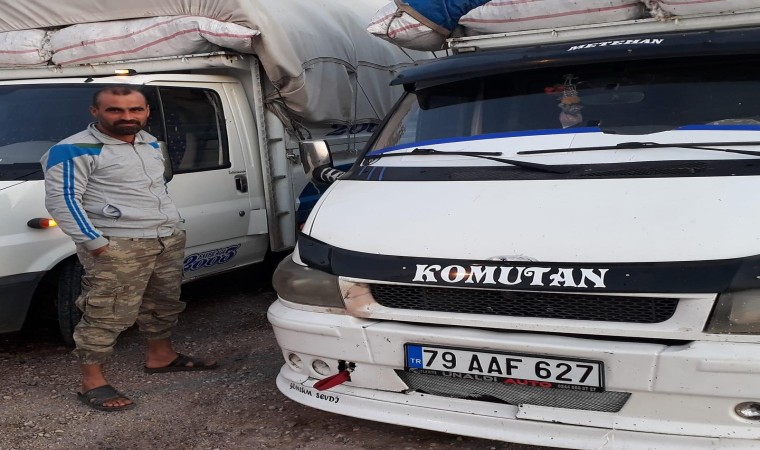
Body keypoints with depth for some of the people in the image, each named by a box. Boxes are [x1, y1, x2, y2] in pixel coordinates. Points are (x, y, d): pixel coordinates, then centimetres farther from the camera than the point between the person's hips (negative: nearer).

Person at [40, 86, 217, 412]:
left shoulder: (150, 144, 14)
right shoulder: (76, 151, -12)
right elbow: (60, 199, -17)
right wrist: (94, 242, -20)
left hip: (168, 238, 8)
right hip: (117, 245, -8)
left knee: (164, 303, 19)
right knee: (108, 314, -7)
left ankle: (161, 356, 37)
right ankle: (92, 383, 1)